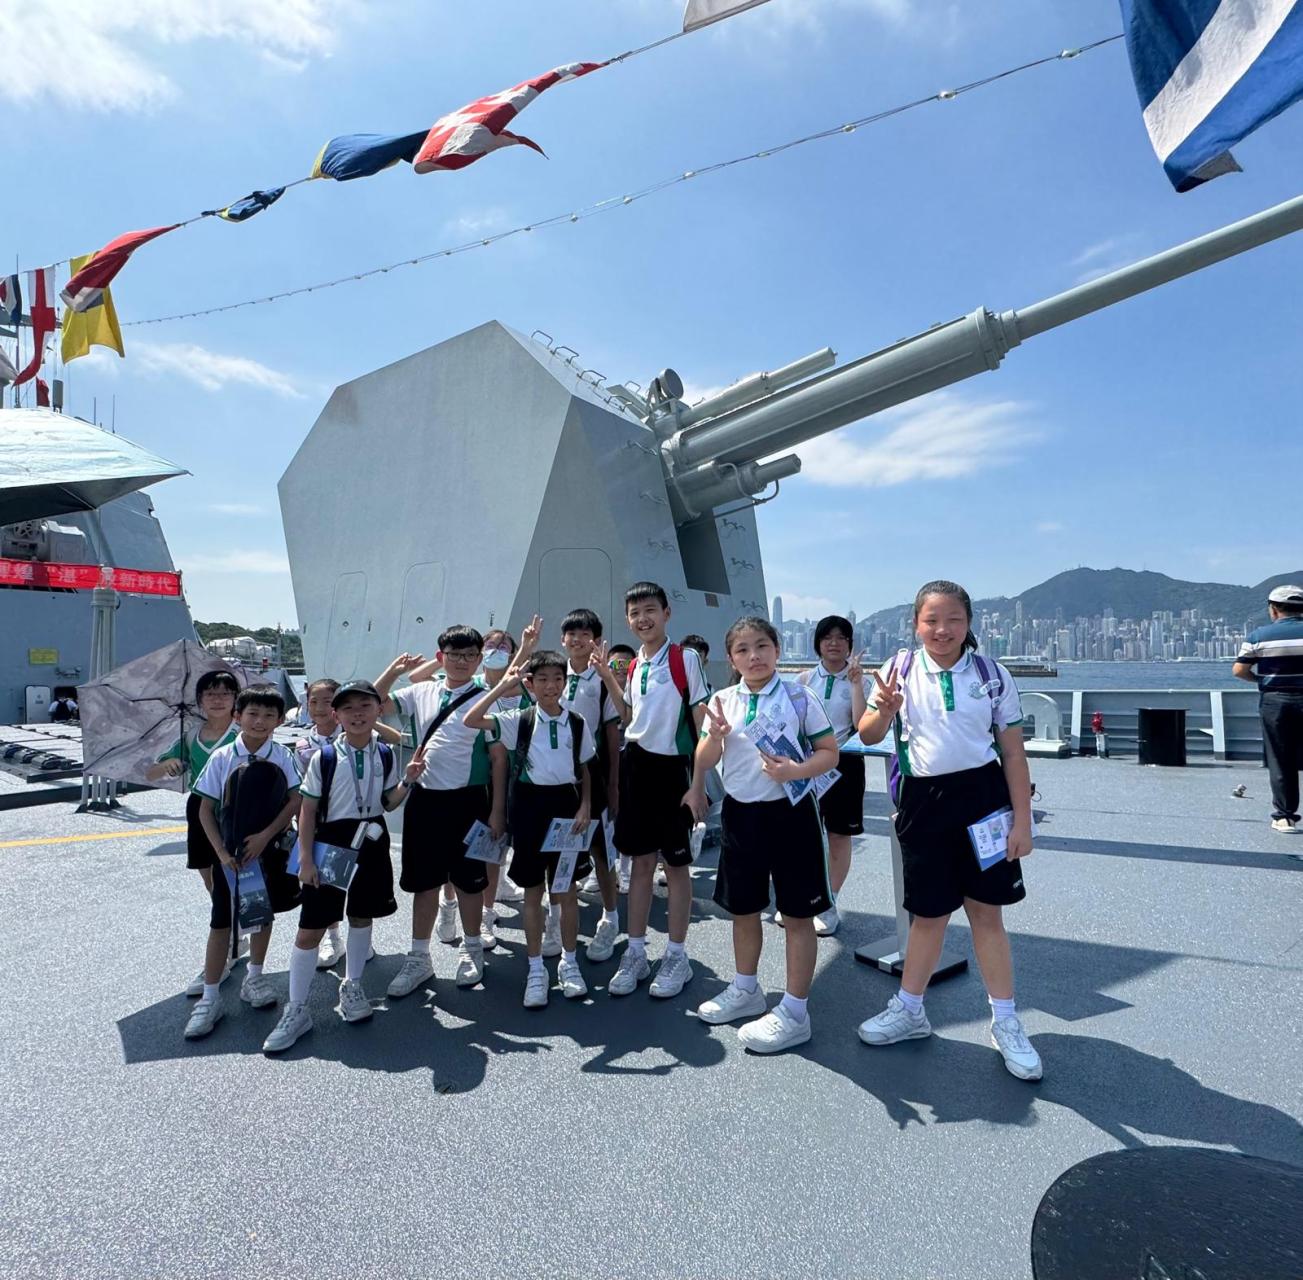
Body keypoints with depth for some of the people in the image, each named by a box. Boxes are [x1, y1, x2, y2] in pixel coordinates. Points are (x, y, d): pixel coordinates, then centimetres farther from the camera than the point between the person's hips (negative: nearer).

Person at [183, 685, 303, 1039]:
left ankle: (254, 978, 34)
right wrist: (221, 852, -11)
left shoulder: (282, 756, -6)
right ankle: (210, 997, 14)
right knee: (221, 922, 3)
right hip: (230, 853, -1)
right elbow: (205, 810, -5)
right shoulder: (222, 758, -8)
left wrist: (265, 836, -17)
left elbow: (294, 801, -8)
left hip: (268, 850, 1)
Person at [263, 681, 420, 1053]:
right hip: (331, 841, -3)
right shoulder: (324, 756, -11)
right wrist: (305, 858, -9)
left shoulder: (385, 754, -1)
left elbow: (388, 803, 6)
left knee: (362, 916, 17)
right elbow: (308, 810, -6)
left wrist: (408, 780, -11)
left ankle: (351, 985, 38)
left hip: (371, 841, 3)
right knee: (311, 927, 1)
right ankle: (296, 1010, 16)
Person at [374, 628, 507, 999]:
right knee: (424, 880, 13)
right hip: (425, 798, 4)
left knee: (468, 879, 10)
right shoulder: (422, 692, 5)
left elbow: (499, 758, -5)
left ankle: (472, 950, 31)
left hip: (467, 800, -3)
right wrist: (395, 669, -6)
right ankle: (419, 958, 27)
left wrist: (497, 810, -7)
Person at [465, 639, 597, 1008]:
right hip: (530, 806, -1)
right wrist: (502, 687, -21)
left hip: (566, 805, 1)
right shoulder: (519, 721, -5)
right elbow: (470, 721, -16)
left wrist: (585, 807, -2)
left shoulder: (577, 724, 1)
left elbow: (585, 770, 10)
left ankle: (569, 963, 26)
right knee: (533, 892, 8)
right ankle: (536, 969, 21)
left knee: (566, 891, 9)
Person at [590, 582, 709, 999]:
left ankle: (676, 957, 22)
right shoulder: (634, 665, 8)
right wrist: (607, 677, 7)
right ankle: (635, 953, 26)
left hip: (672, 768, -5)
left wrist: (697, 783, -12)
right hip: (636, 766, 6)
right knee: (641, 862, 14)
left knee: (676, 864, 7)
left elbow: (702, 724, -10)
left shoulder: (685, 658, -10)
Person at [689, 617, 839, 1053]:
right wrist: (716, 736, -19)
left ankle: (794, 1011, 18)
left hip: (789, 811, -4)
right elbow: (704, 762, 2)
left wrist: (796, 771, -23)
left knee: (797, 913, 5)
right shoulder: (723, 702, 2)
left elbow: (830, 753, -5)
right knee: (742, 907, 17)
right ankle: (746, 990, 38)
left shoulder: (799, 698, -7)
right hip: (741, 812, 4)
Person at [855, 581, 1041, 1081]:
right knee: (928, 913, 11)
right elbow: (868, 736, -2)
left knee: (985, 910, 7)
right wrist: (884, 709, -24)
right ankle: (909, 1011, 32)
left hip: (981, 795, 0)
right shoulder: (900, 668, -2)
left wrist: (1022, 820, 0)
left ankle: (1006, 1023, 26)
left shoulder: (993, 676, -1)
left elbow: (1013, 753, 2)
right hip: (923, 800, 0)